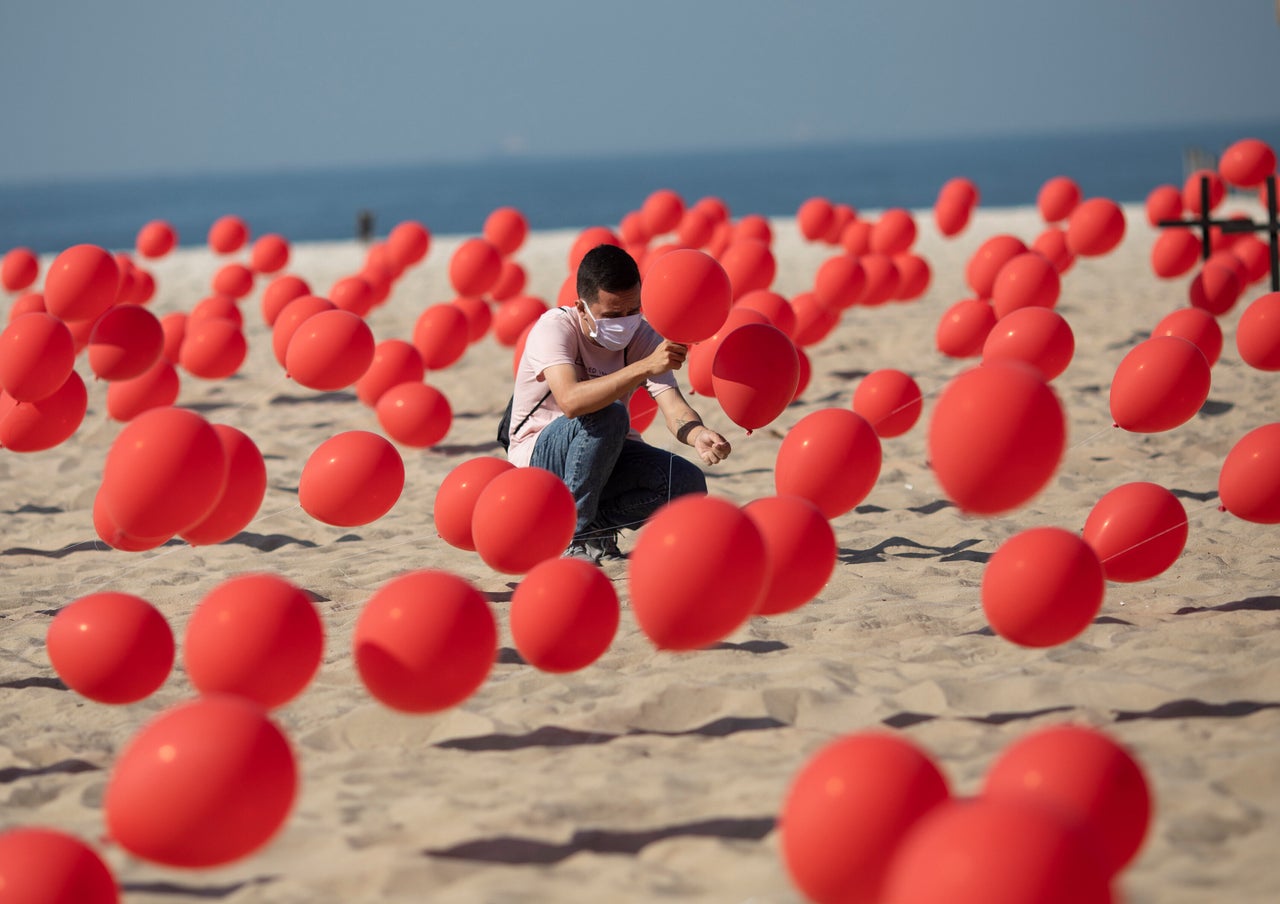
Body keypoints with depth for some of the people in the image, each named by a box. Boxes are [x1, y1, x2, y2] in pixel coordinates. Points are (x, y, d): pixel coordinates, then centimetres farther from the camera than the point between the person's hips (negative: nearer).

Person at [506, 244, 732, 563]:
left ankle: (596, 522, 0)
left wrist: (698, 435, -44)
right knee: (606, 415, -36)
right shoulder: (554, 327, -23)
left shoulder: (643, 337, -8)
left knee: (689, 484, -20)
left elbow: (673, 406, -20)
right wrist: (645, 367, -51)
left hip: (606, 456, 5)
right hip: (539, 458, -5)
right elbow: (570, 401, -42)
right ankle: (573, 536, -21)